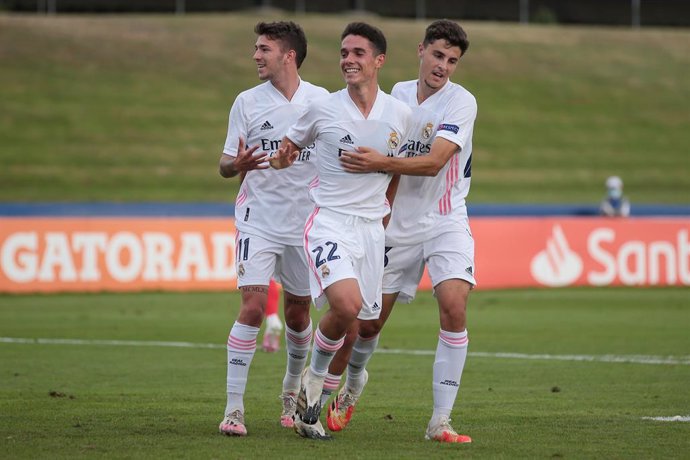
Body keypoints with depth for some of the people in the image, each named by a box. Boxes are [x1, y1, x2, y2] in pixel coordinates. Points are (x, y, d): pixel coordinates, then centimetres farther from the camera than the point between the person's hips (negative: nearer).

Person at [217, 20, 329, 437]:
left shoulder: (321, 101, 0)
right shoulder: (248, 102, -1)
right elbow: (225, 165, 2)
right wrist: (237, 164, -22)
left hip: (306, 225, 2)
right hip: (259, 221, -2)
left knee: (298, 312, 11)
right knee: (253, 306, -15)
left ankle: (293, 390, 36)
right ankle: (234, 407, -12)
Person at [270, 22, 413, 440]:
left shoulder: (400, 114, 3)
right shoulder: (322, 109, -4)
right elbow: (291, 147, 16)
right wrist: (279, 159, 1)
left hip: (372, 228, 4)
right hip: (329, 221, -4)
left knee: (354, 325, 4)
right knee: (346, 304, -27)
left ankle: (313, 406, 21)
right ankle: (315, 377, -1)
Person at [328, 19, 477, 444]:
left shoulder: (461, 102, -11)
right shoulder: (397, 94, 4)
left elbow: (434, 161, -24)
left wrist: (380, 163, -32)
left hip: (446, 223, -4)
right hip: (398, 225, 4)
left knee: (454, 308, -24)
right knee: (369, 320, 7)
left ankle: (441, 421, -17)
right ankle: (352, 385, 41)